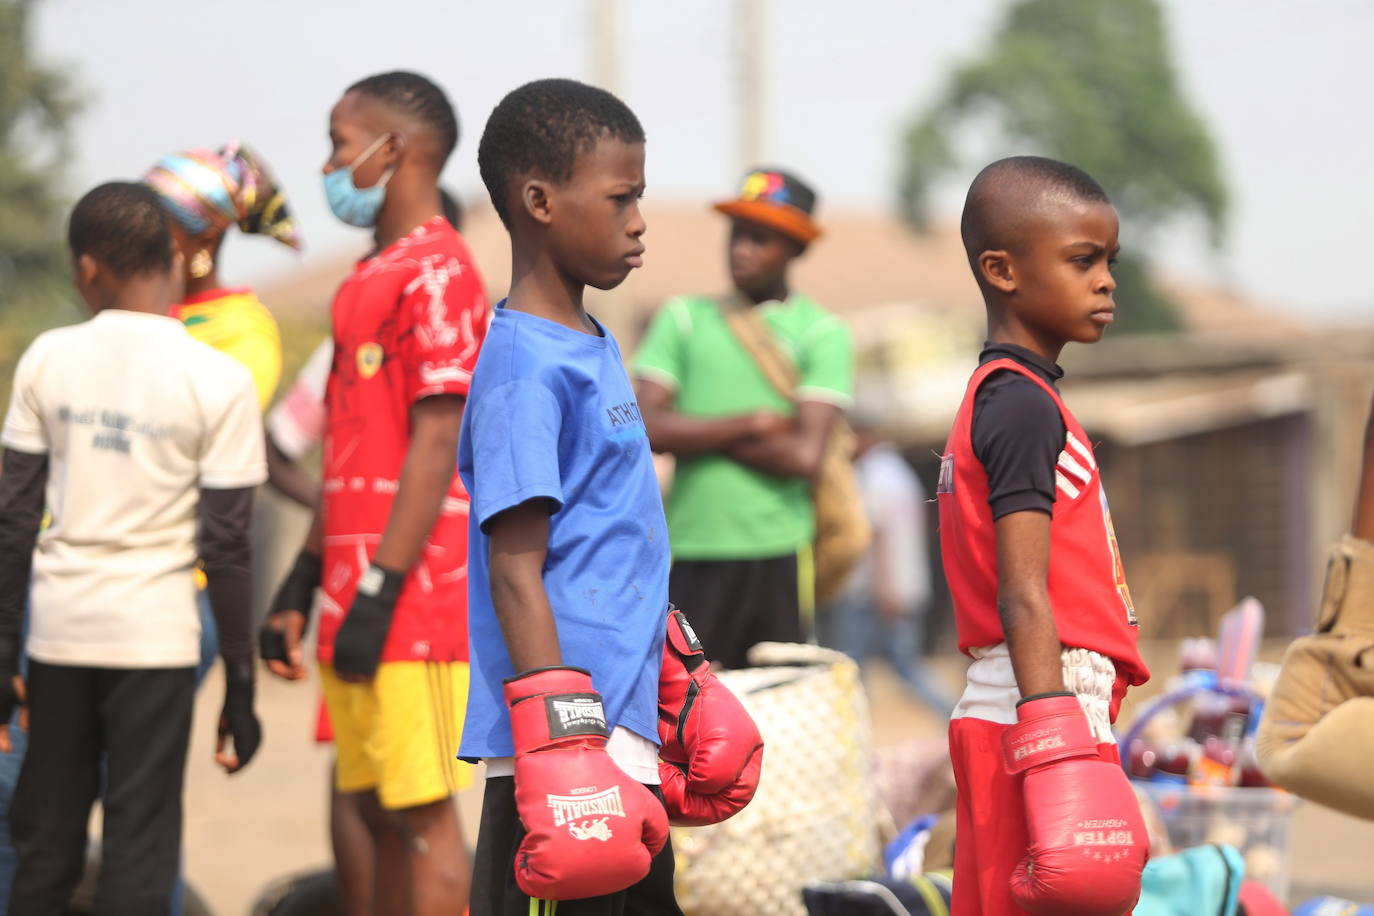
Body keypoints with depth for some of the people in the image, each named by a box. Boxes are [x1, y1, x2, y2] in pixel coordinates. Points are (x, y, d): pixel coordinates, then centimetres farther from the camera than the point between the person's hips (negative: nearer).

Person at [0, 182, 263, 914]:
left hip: (59, 628, 2)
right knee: (138, 852, 2)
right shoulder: (218, 380, -4)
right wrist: (239, 687, 2)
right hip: (155, 634, -2)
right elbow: (225, 548, -5)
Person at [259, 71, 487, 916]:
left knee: (424, 814, -7)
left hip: (411, 603, -9)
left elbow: (436, 444, -17)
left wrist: (378, 592, -20)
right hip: (356, 599, 9)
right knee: (379, 813, 11)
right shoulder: (373, 278, 19)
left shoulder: (436, 274, -11)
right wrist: (302, 586, 20)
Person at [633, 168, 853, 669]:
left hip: (778, 556, -1)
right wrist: (753, 422, -6)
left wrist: (697, 432, -2)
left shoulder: (821, 332, 4)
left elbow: (804, 455, -7)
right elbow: (646, 428, -2)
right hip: (688, 552, 1)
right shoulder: (684, 318, 11)